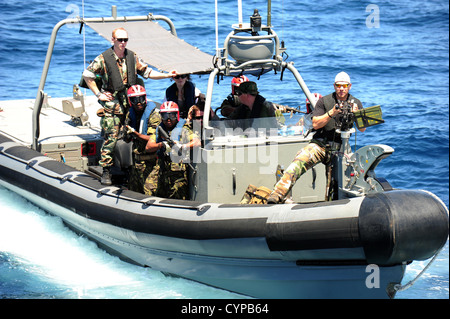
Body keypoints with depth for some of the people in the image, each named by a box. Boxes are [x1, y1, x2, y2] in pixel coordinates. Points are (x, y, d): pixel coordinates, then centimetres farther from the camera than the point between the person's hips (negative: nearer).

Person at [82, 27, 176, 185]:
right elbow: (87, 75, 0)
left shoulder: (132, 57, 8)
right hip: (112, 103, -4)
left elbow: (147, 72, 14)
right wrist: (98, 94, -2)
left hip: (131, 103, 4)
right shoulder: (103, 59, -5)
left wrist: (167, 75, 3)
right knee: (111, 138, -10)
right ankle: (106, 171, -5)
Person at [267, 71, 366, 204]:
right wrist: (331, 113, -17)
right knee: (298, 162, -26)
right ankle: (277, 194, -35)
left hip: (341, 147, 2)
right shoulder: (324, 101, 4)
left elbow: (363, 129, 6)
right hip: (320, 144, -2)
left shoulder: (356, 103, 11)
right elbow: (315, 124, -4)